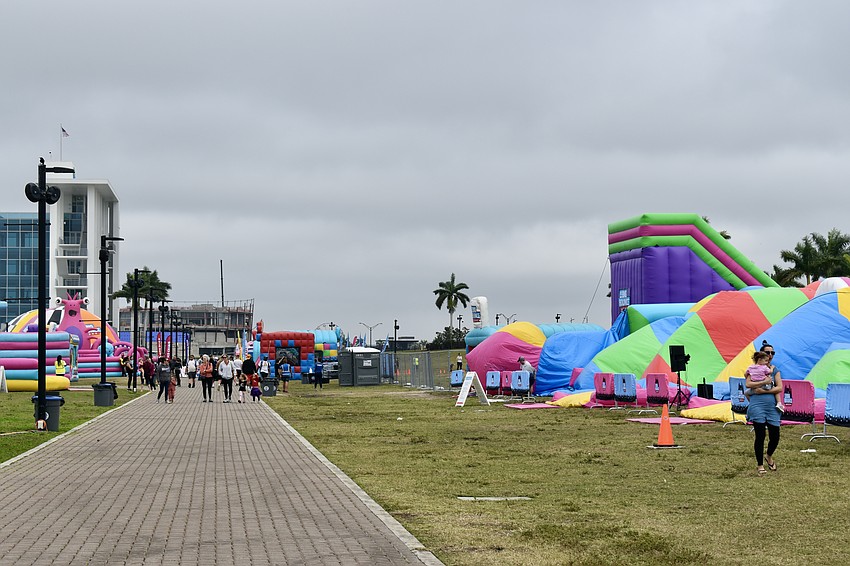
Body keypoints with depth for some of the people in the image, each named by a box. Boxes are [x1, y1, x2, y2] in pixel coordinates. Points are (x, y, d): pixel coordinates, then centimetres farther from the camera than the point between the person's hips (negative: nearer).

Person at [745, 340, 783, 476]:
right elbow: (748, 384, -11)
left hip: (772, 406, 3)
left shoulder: (775, 370, 12)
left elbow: (780, 388, 0)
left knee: (775, 437, 2)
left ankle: (769, 456, 34)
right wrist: (765, 382, -16)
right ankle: (760, 465, 10)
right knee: (760, 436, -3)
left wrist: (763, 391, -11)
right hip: (757, 405, -3)